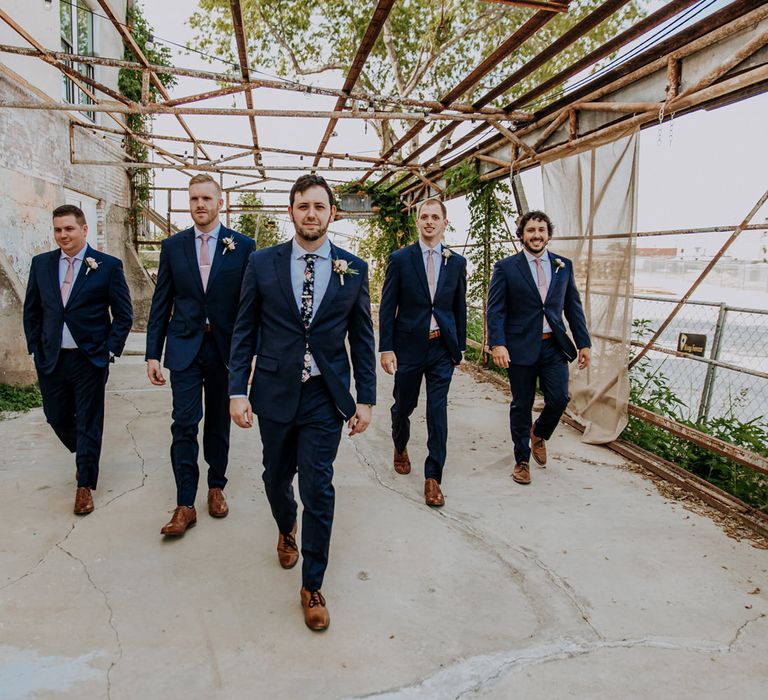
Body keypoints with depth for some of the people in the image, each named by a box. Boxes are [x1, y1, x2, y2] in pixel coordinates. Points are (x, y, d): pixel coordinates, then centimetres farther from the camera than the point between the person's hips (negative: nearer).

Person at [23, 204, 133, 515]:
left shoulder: (108, 265, -6)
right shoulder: (41, 264, 6)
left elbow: (123, 314, -3)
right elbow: (31, 311, 12)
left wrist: (110, 350, -9)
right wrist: (35, 348, 6)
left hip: (90, 359, -4)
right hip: (50, 359, 4)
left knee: (89, 423, 4)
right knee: (57, 417, 16)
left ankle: (85, 486, 19)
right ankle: (85, 457, 45)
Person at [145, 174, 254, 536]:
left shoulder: (242, 246, -1)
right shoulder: (172, 246, 4)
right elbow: (161, 304, 5)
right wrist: (153, 353, 1)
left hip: (225, 348, 0)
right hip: (184, 347, 1)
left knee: (219, 422, 12)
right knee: (184, 424, -3)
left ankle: (216, 487, 30)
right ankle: (185, 505, 6)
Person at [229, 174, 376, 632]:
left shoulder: (354, 269, 0)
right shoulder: (263, 263, 0)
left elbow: (362, 337, 4)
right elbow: (245, 331, 2)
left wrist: (366, 398, 1)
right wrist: (237, 391, -4)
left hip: (325, 397, -1)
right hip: (275, 392, 1)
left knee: (318, 489, 0)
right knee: (277, 478, 17)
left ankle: (313, 586, 18)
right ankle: (286, 530, 51)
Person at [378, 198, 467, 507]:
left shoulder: (456, 262, 5)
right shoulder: (400, 258, -2)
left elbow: (459, 307, 11)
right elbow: (387, 307, -3)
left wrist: (460, 346, 10)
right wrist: (386, 348, -8)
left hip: (442, 347, 1)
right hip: (408, 345, -1)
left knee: (437, 411, -1)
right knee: (403, 405, 13)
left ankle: (433, 477, 9)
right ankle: (400, 447, 44)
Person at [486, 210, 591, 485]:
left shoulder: (564, 266, 8)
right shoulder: (506, 267, -3)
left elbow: (573, 307, 11)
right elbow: (495, 310, -7)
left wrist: (583, 343, 7)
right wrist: (497, 344, -18)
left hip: (554, 346, 3)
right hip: (521, 347, -3)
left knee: (559, 399, -3)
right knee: (521, 406, 6)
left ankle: (538, 434, 31)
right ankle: (522, 460, 24)